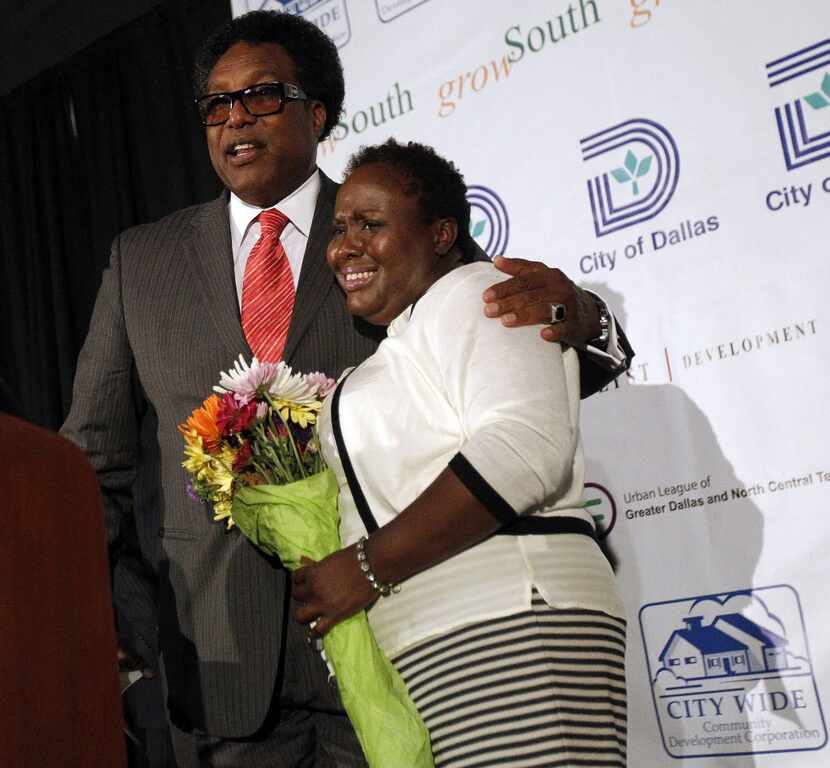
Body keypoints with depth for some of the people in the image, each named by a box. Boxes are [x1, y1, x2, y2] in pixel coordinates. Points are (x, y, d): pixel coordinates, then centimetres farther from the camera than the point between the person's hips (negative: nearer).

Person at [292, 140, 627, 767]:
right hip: (419, 657, 9)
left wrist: (367, 565, -16)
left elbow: (524, 448, -19)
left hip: (505, 629, -9)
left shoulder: (471, 292, -1)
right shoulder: (398, 349, 26)